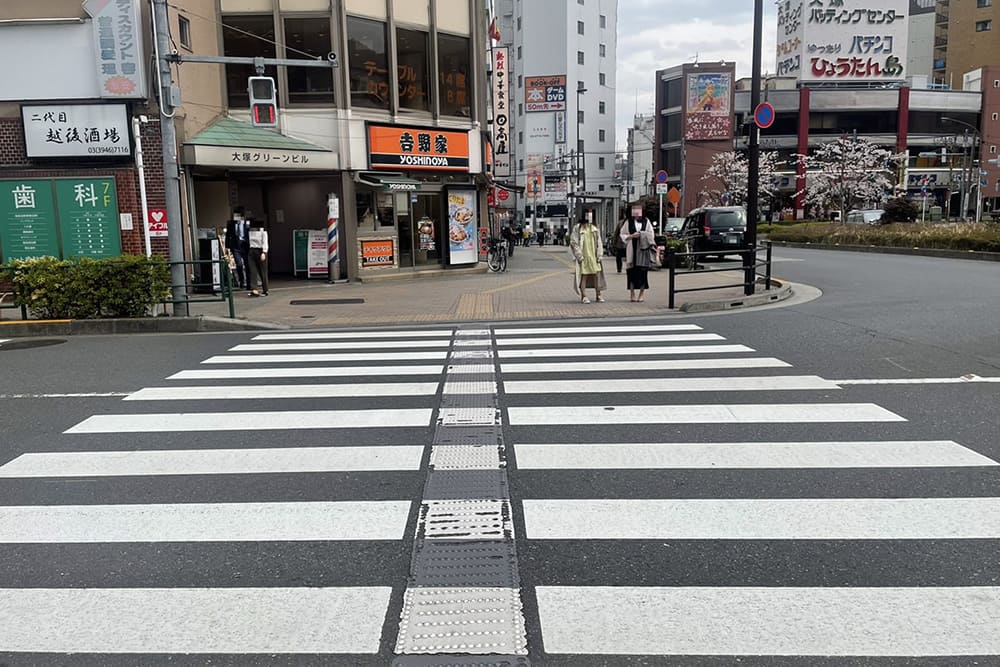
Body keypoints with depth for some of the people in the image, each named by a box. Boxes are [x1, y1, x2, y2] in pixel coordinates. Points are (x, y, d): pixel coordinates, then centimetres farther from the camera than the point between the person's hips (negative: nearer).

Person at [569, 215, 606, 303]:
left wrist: (599, 255, 5)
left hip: (594, 256, 4)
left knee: (597, 275, 3)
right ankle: (584, 296, 6)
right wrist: (579, 256, -13)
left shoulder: (594, 228, 12)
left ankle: (598, 295, 14)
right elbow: (573, 243, -7)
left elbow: (599, 242, 14)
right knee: (584, 276, -1)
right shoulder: (577, 228, -3)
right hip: (583, 257, -4)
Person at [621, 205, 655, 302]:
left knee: (642, 271, -1)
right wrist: (631, 236, -8)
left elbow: (651, 235, 7)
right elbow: (622, 234, 7)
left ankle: (642, 294, 8)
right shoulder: (628, 222, 6)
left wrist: (640, 234, -9)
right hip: (632, 249, 0)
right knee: (631, 271, 0)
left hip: (643, 249, 0)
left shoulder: (646, 222, 7)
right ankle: (632, 293, 7)